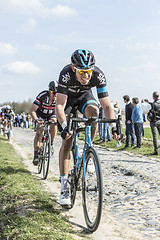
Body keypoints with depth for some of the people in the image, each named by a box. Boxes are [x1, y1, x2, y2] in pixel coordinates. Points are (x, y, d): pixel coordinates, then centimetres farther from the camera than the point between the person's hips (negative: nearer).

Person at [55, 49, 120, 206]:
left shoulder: (98, 75, -31)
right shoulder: (66, 74, -37)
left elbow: (106, 105, -30)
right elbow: (59, 105, -40)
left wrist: (113, 126, -43)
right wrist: (64, 126, -54)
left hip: (85, 95, 2)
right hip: (67, 97, -2)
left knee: (93, 111, -34)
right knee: (67, 141, -10)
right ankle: (64, 186, -3)